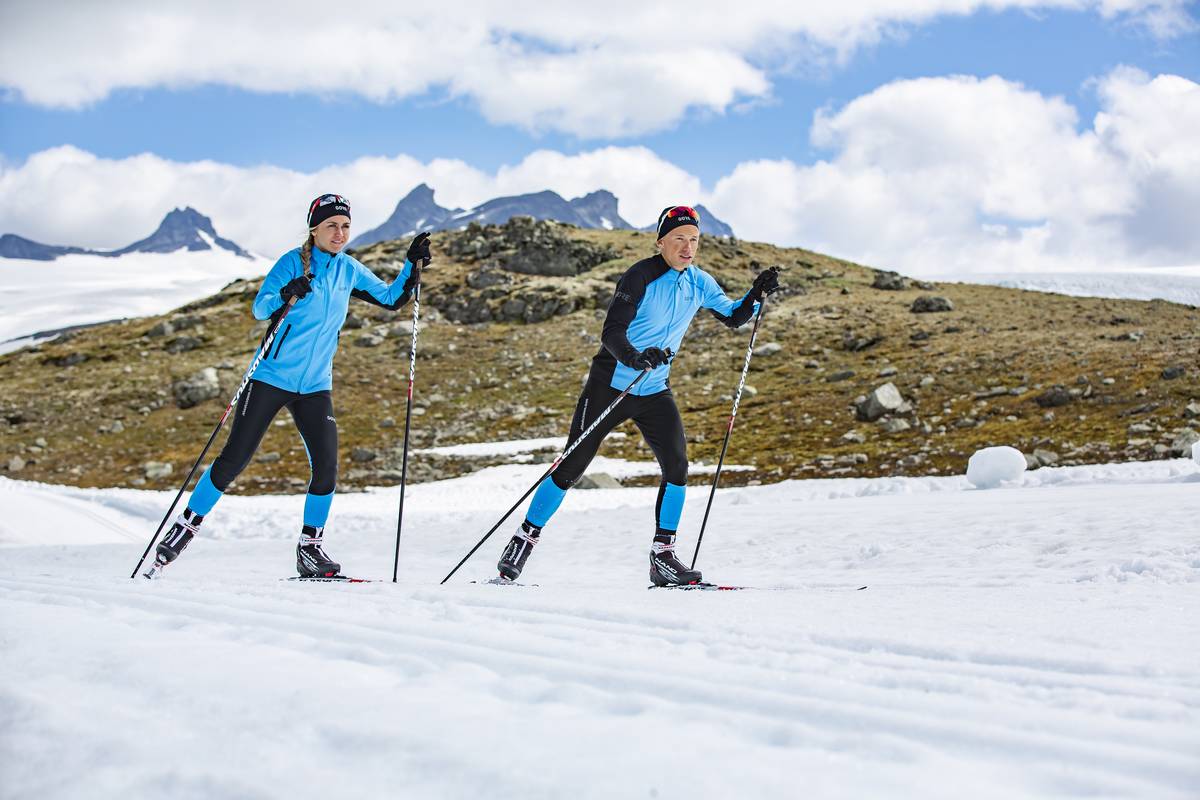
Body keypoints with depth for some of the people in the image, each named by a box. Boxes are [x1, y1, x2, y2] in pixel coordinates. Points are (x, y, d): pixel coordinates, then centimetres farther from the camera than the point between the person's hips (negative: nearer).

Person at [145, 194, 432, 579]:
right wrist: (286, 295, -39)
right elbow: (259, 309, -19)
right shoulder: (293, 262, -9)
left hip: (315, 387, 4)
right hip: (272, 378, -4)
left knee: (326, 467, -8)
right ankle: (185, 526, 14)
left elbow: (392, 299, 16)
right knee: (233, 460, -3)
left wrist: (413, 265, 3)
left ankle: (310, 548, 8)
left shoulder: (349, 270, 6)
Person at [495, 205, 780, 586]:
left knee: (677, 466, -10)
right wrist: (635, 358, -45)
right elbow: (611, 332, -25)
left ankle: (662, 556, 0)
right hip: (610, 385, -5)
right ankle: (523, 540, 12)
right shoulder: (641, 277, -17)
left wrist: (757, 293, -2)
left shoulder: (699, 283, 3)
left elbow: (734, 317, 17)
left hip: (654, 391, 5)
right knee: (571, 468, -2)